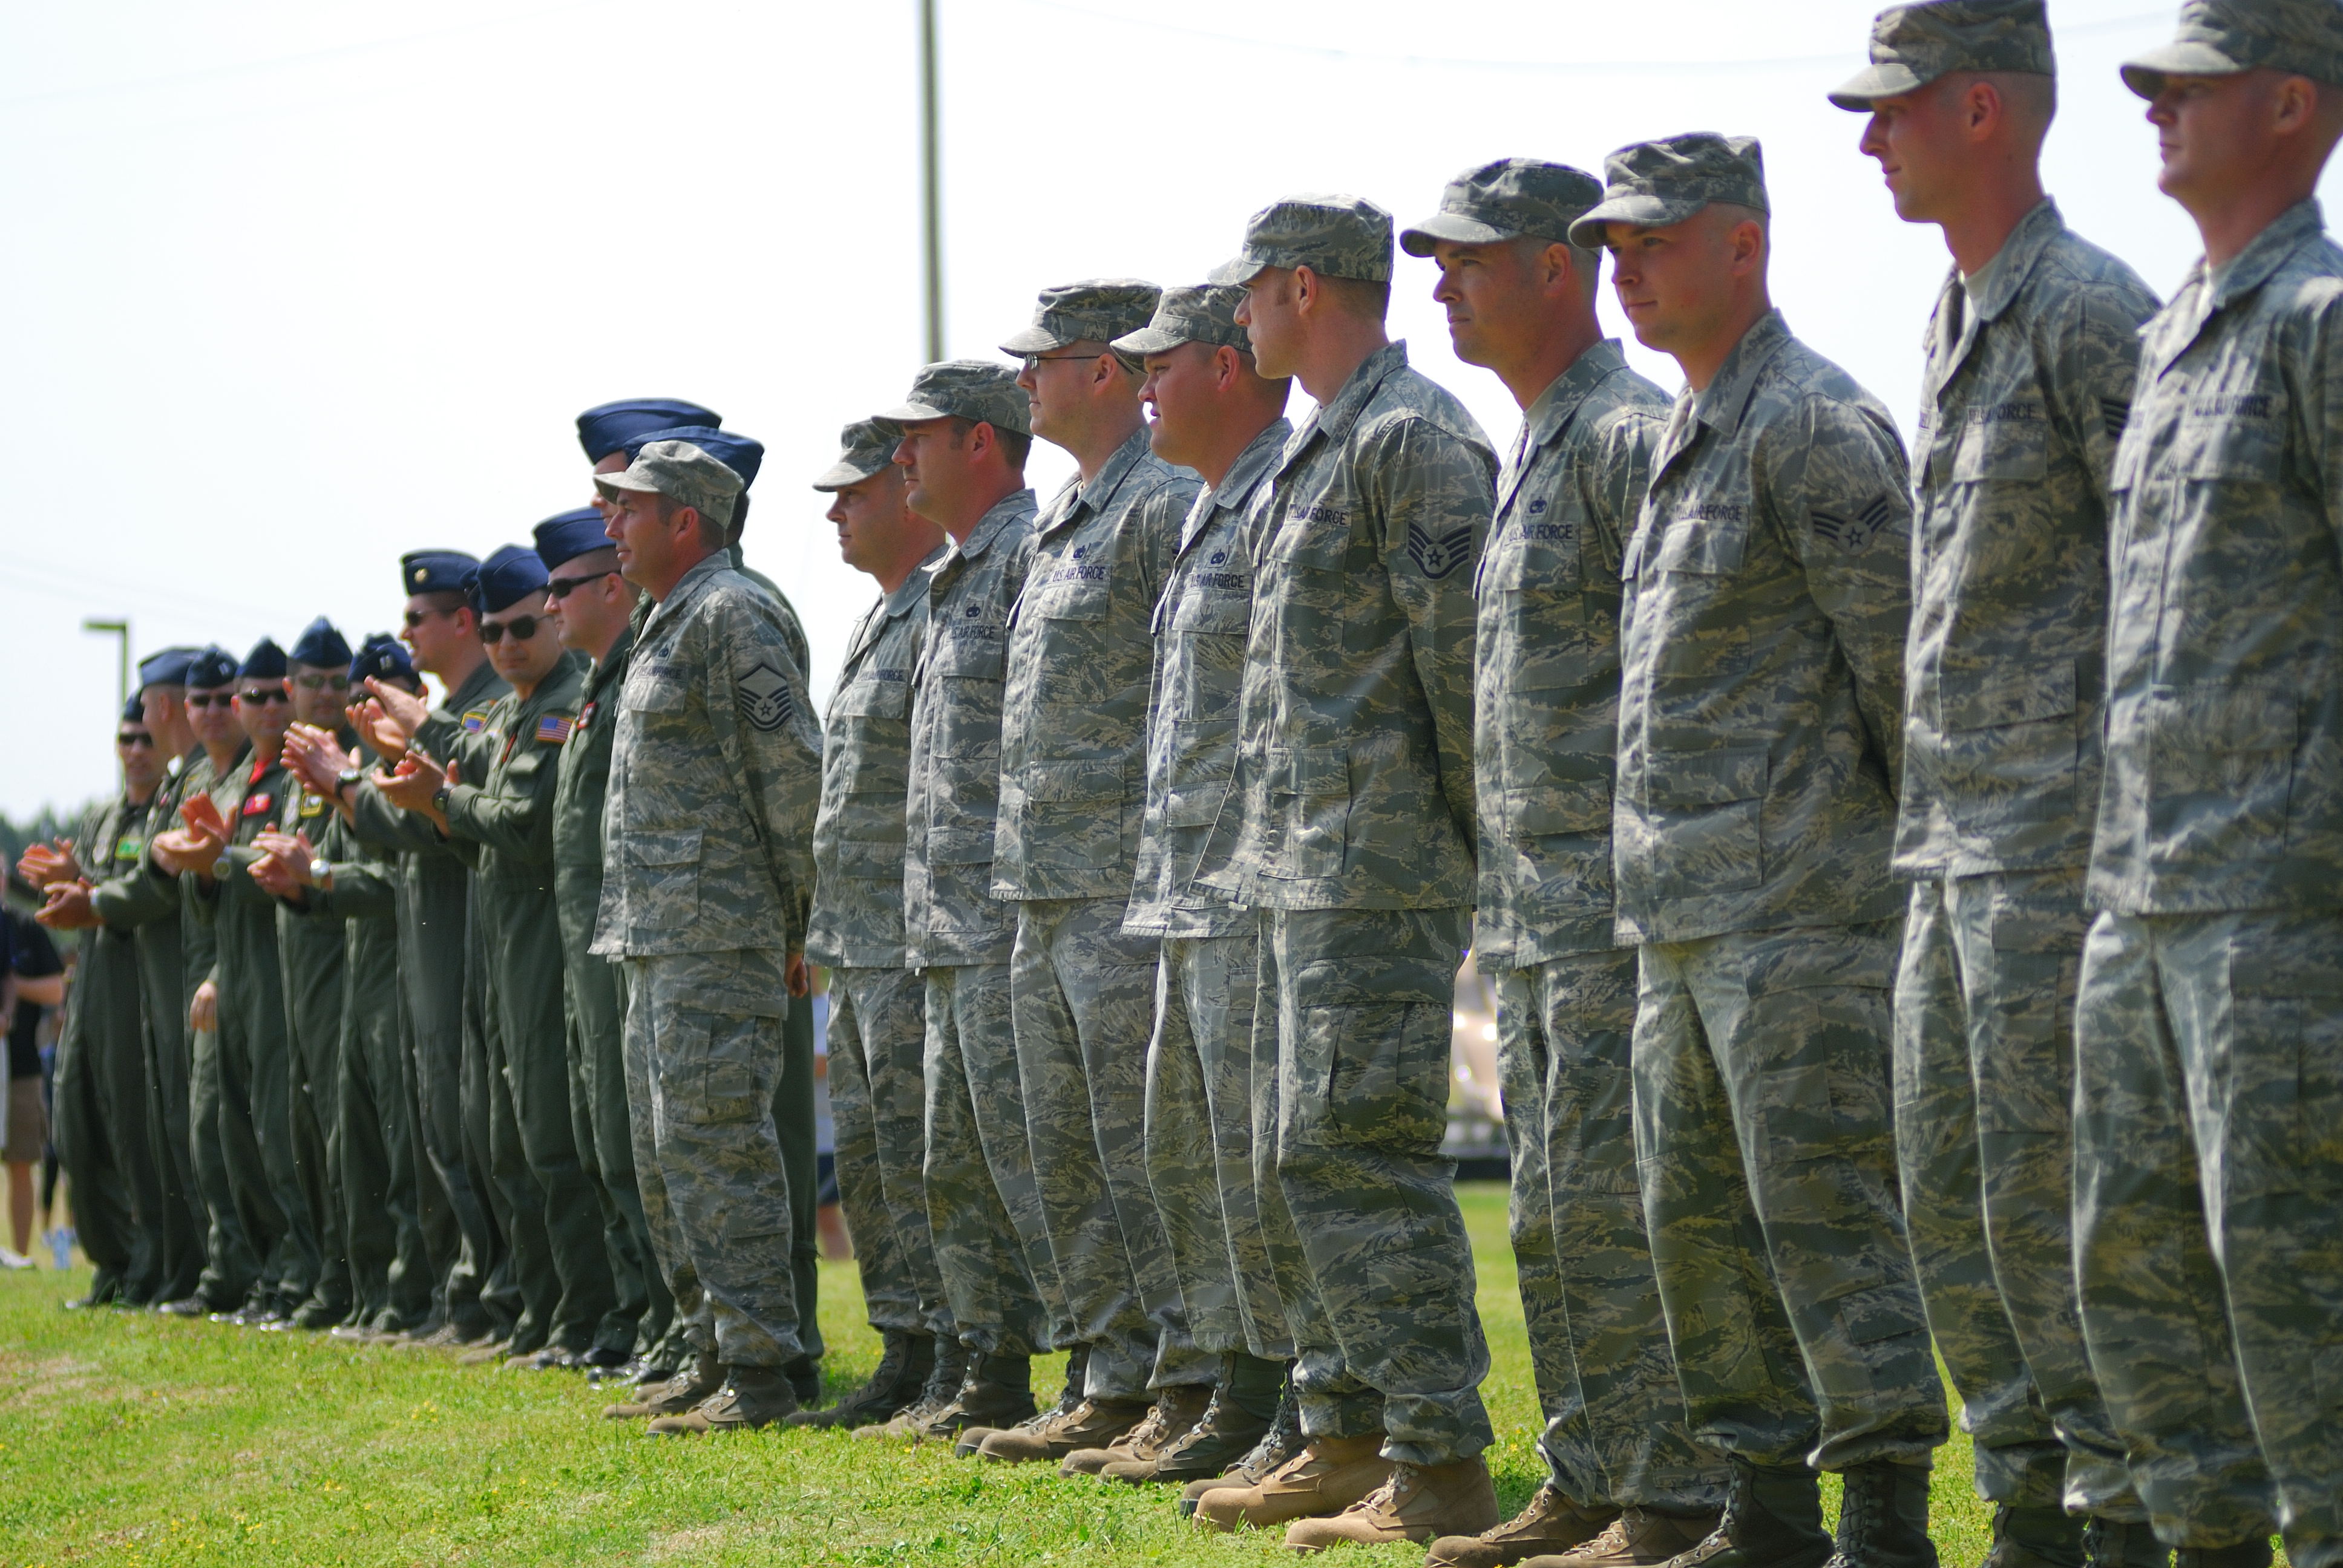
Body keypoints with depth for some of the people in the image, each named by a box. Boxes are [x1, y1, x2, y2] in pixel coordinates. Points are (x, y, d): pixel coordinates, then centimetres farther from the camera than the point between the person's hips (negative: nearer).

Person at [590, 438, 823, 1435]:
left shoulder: (730, 615, -11)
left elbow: (795, 768, -16)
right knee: (679, 1151, 13)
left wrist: (792, 911, -11)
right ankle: (718, 1354, 19)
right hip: (658, 938, 10)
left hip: (719, 932, -10)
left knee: (718, 1145, -10)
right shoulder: (667, 624, 20)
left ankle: (760, 1371, -8)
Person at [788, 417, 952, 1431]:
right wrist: (823, 926, 22)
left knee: (921, 1162, -8)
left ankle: (952, 1366, -4)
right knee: (867, 1158, 13)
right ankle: (902, 1363, 19)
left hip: (916, 946, -11)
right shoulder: (879, 620, 20)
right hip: (858, 946, 11)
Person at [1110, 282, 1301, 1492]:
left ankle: (1312, 1419, -5)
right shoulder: (1208, 514, 20)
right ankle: (1239, 1397, 20)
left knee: (1267, 1164, -9)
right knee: (1186, 1154, 14)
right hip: (1189, 893, 11)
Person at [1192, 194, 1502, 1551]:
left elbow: (1466, 658, -17)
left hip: (1381, 875, -11)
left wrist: (1482, 838, -15)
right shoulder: (1317, 450, 19)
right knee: (1310, 1158, 13)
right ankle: (1347, 1443, 21)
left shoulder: (1414, 442, -13)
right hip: (1303, 871, 11)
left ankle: (1441, 1471, -8)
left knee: (1361, 1155, -11)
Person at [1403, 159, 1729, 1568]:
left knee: (1616, 1202, -9)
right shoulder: (1530, 451, 20)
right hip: (1534, 908, 10)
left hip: (1621, 898, -10)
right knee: (1553, 1215, 12)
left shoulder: (1628, 434, -12)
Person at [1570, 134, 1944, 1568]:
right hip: (1685, 910, 10)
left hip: (1797, 901, -10)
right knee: (1699, 1210, 12)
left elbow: (1901, 652, -14)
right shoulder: (1690, 440, 20)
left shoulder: (1814, 425, -11)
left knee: (1823, 1199, -10)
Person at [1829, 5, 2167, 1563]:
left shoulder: (2089, 311, -12)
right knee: (1947, 1197, 11)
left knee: (2050, 1197, -8)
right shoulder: (1956, 318, 17)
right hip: (1952, 832, 10)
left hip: (2061, 832, -10)